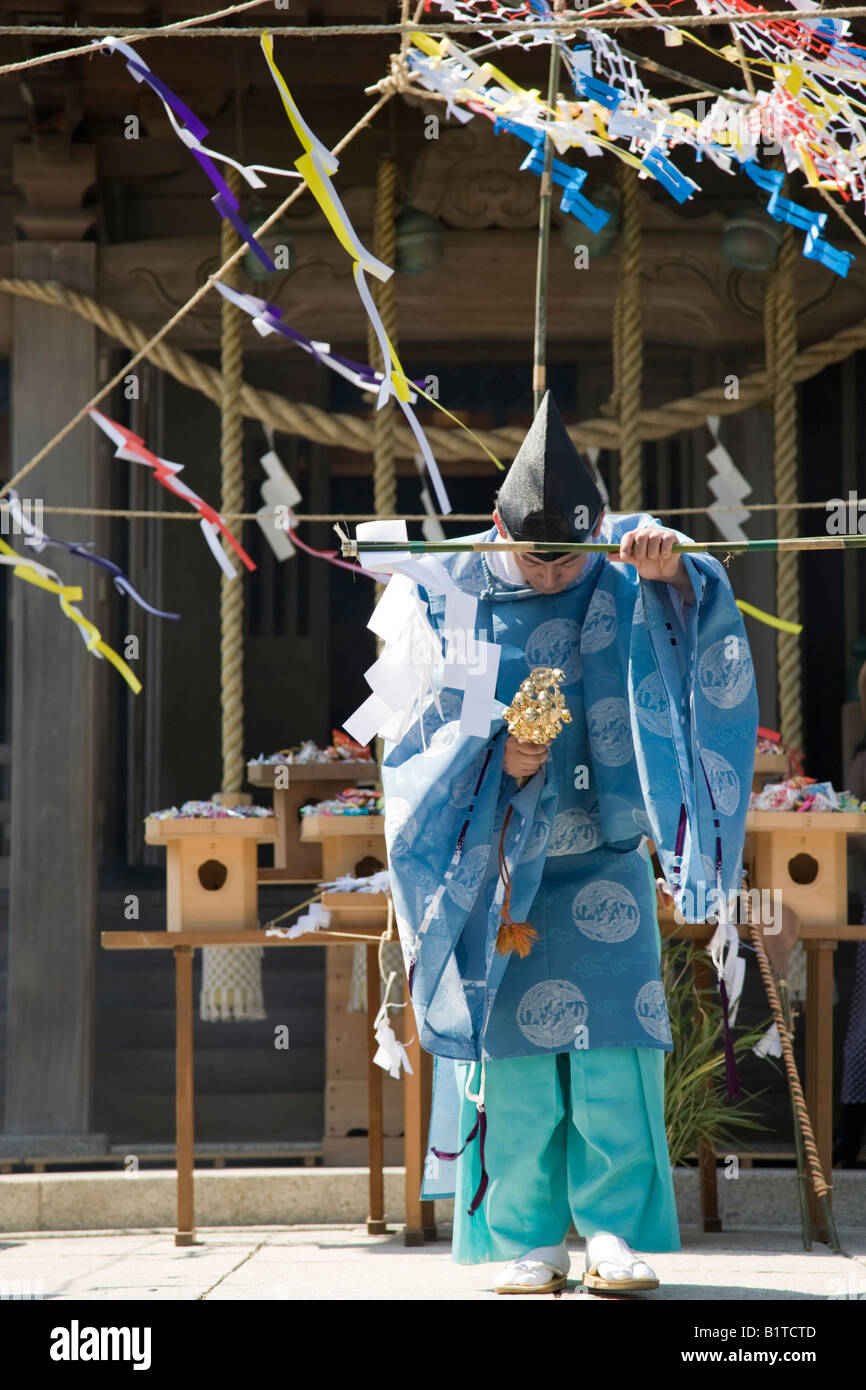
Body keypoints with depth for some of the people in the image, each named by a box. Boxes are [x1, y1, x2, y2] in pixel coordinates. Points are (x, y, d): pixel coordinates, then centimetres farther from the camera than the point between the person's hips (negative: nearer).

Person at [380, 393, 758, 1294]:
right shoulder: (457, 600, -2)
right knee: (513, 1050, -3)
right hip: (498, 870, 0)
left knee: (613, 1048, -8)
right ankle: (528, 1241, 4)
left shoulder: (621, 584, -2)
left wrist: (674, 574, -41)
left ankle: (615, 1231, -1)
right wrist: (494, 761, -17)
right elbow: (422, 738, 2)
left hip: (602, 864, 0)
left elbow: (698, 631, -20)